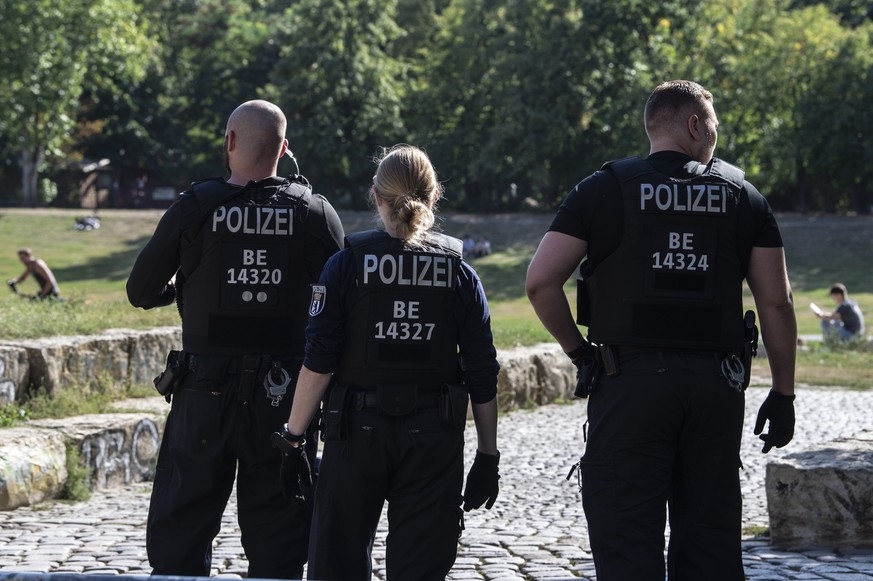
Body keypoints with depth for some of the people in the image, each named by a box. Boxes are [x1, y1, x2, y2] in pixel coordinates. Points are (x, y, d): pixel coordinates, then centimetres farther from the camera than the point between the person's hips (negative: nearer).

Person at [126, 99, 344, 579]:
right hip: (284, 395, 1)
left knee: (179, 530, 9)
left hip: (204, 394, -1)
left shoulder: (195, 207, -5)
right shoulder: (315, 213, -2)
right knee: (277, 536, 7)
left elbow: (141, 292, 4)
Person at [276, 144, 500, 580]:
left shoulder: (348, 265, -3)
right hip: (434, 440, 1)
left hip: (356, 434, -1)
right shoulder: (459, 274, 2)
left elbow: (318, 363, -8)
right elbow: (482, 378, 1)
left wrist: (293, 438, -4)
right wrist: (487, 455, 7)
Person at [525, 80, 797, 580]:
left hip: (628, 382, -2)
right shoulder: (742, 196, 8)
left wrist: (579, 351, 6)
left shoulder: (605, 188, 3)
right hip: (717, 384, 2)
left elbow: (541, 281, -6)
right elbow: (776, 302, 3)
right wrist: (783, 393, 9)